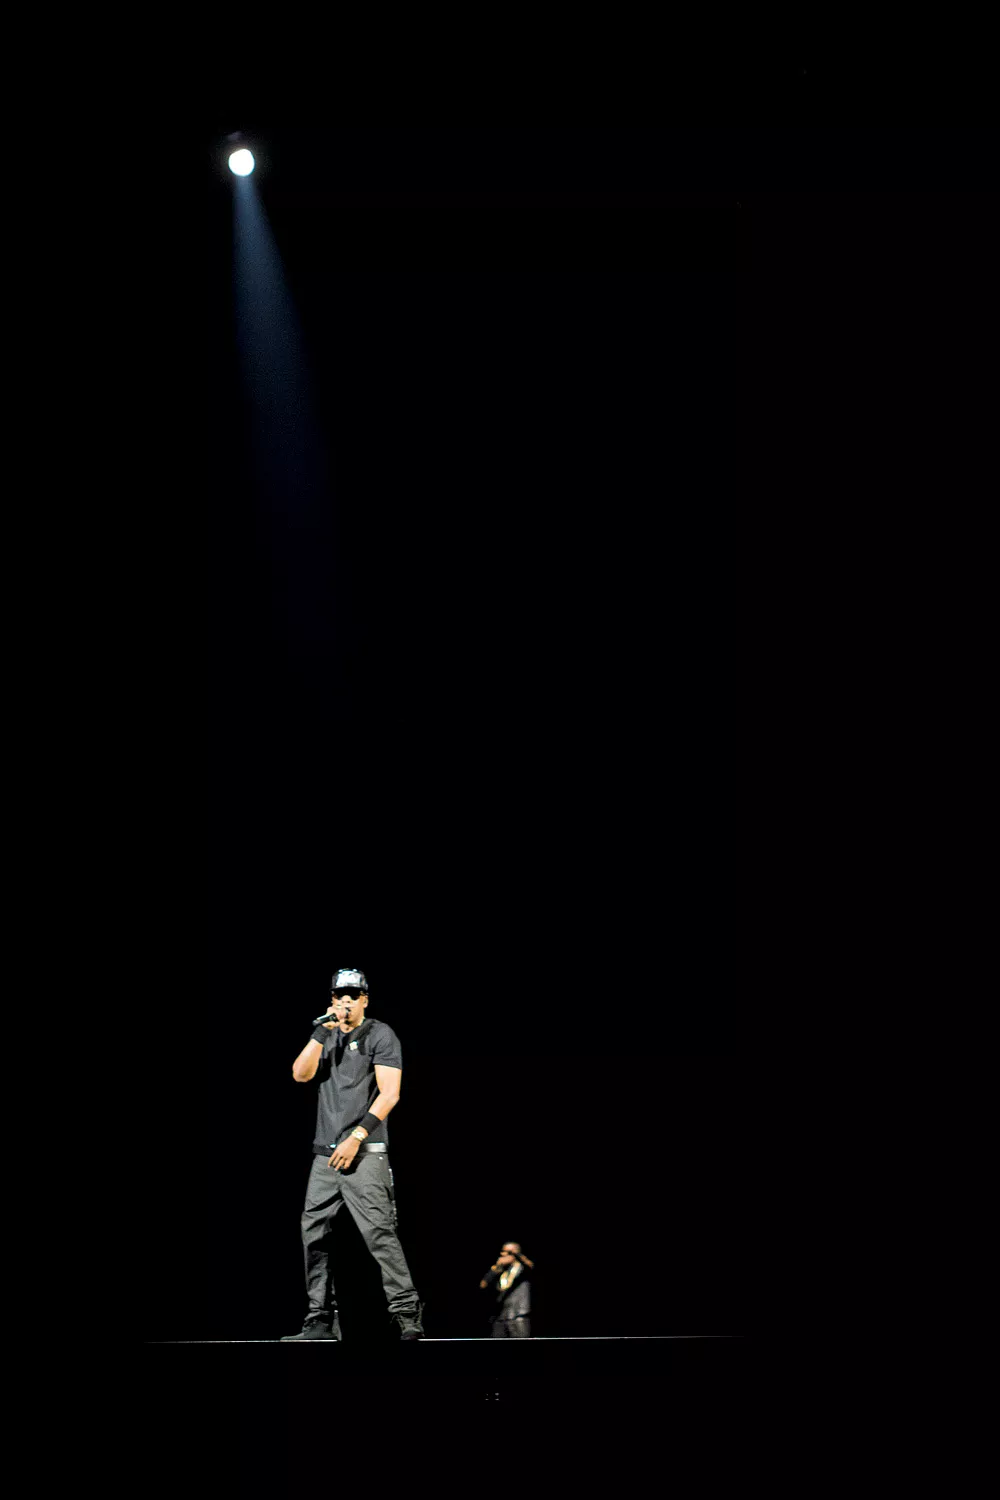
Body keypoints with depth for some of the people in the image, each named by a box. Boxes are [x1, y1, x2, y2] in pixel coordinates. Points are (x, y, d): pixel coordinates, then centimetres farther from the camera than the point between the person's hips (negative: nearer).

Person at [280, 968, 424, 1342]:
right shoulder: (327, 1036, 18)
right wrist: (322, 1031, -6)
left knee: (378, 1231, -15)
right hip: (325, 1153, 6)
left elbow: (389, 1093, -8)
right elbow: (300, 1074, 3)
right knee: (313, 1232, 2)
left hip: (364, 1152, -6)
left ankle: (408, 1316, -13)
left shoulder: (380, 1035, 1)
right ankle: (321, 1321, 8)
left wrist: (355, 1138, -15)